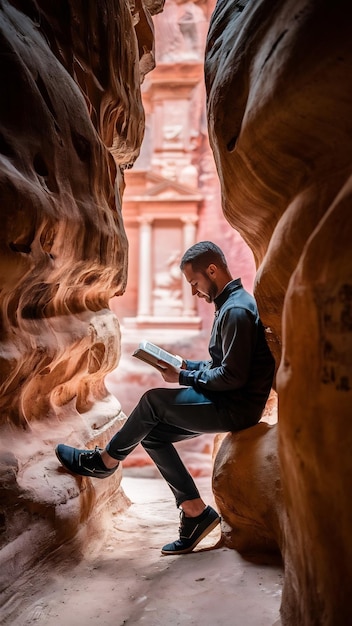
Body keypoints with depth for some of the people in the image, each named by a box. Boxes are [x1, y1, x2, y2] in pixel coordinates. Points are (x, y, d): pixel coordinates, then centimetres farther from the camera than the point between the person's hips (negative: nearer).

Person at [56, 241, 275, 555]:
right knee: (153, 434, 4)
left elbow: (233, 376, -23)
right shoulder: (232, 303, 15)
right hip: (230, 403, 10)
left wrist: (184, 378, -12)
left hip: (236, 407, -10)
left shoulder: (237, 310, -19)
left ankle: (106, 461, 9)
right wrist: (185, 365, 6)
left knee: (153, 400, -12)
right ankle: (196, 512, 7)